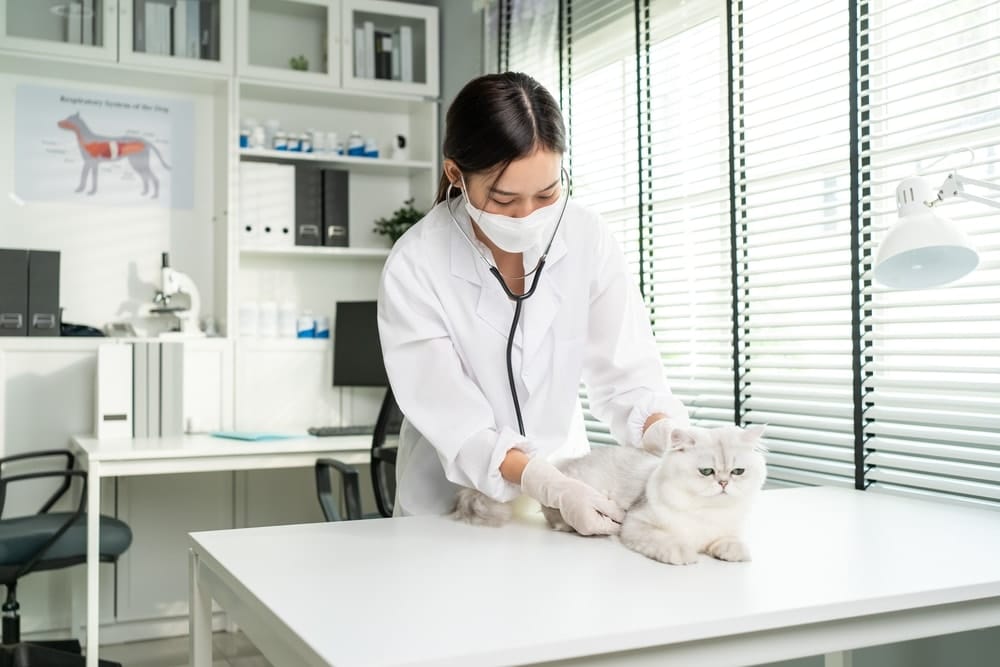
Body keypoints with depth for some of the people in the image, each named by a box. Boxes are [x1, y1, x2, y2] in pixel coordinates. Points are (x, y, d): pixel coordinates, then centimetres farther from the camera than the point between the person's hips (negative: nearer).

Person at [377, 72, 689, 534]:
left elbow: (626, 373, -9)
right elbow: (456, 424, -18)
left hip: (567, 478, 2)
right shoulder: (414, 268, -17)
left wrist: (671, 439, -28)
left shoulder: (588, 240, -9)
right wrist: (552, 488, -31)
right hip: (452, 505, -1)